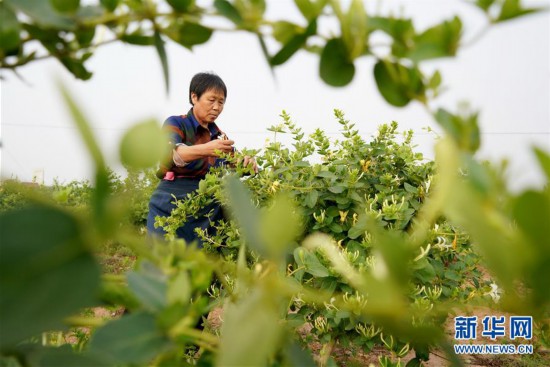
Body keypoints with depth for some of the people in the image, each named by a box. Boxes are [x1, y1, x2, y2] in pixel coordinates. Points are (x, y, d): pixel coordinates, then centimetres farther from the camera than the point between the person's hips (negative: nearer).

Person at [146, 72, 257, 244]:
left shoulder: (219, 136, 14)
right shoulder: (176, 124, -2)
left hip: (208, 218, 4)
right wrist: (206, 149, -40)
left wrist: (248, 164, -15)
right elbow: (169, 154, -22)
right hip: (171, 213, -4)